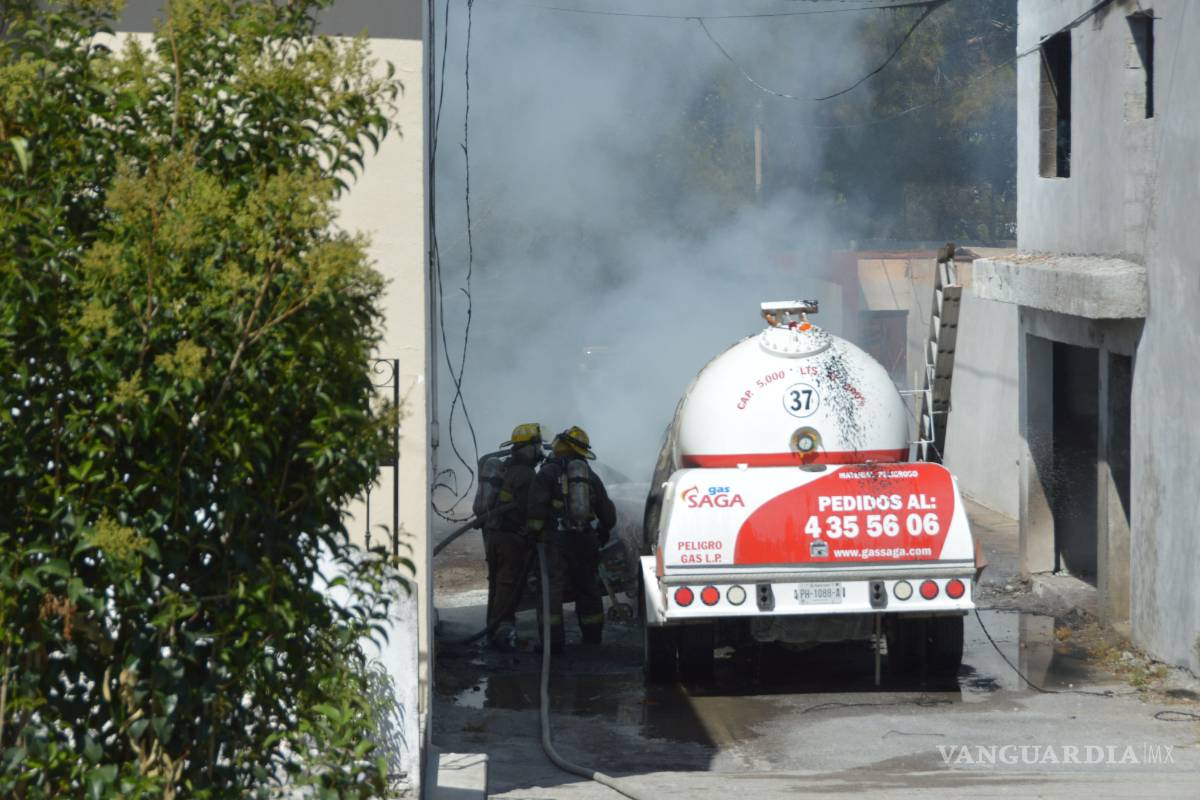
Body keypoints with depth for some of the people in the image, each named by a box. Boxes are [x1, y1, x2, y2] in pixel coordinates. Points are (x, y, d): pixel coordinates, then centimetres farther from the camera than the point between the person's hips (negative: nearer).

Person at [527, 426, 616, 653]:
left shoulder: (549, 472, -1)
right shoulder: (590, 475, 16)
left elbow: (537, 505, -12)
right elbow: (607, 511, 20)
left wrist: (536, 531, -4)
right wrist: (603, 534, 35)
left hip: (557, 540, -5)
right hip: (585, 540, 5)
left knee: (551, 587, -6)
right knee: (587, 587, 17)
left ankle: (553, 639, -15)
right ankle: (592, 635, 24)